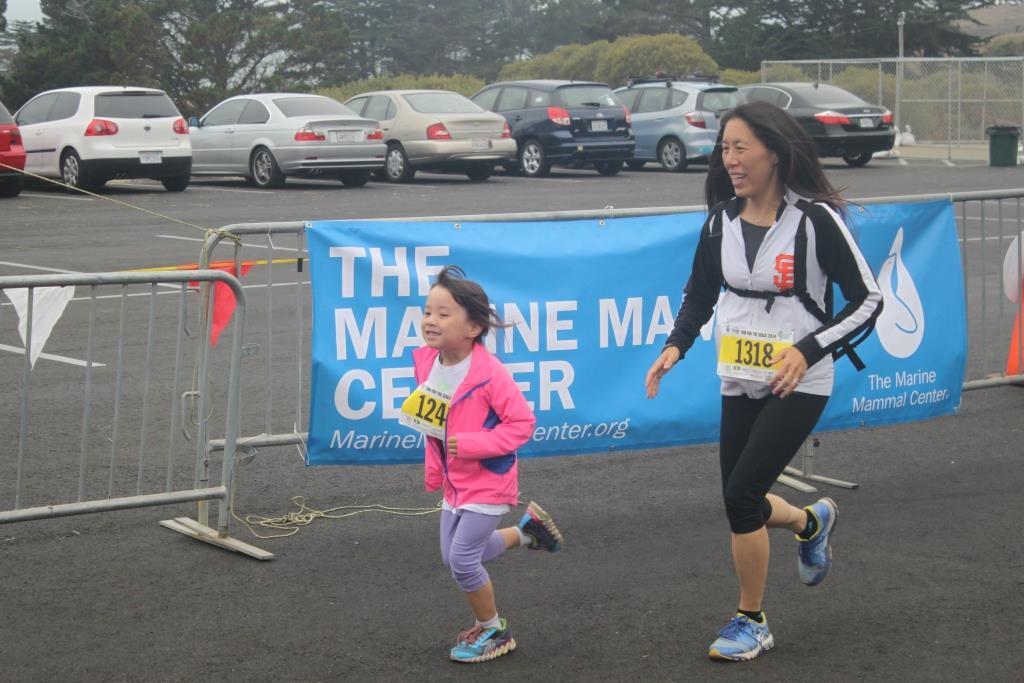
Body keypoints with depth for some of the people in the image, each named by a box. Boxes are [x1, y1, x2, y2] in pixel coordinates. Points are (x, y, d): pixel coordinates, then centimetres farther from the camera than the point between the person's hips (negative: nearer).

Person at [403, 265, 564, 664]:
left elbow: (523, 423, -24)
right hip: (454, 481, 8)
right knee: (453, 556, 16)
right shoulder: (426, 363, -5)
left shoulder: (489, 374, -27)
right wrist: (433, 466, 9)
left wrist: (472, 444, -30)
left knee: (462, 559, -7)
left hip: (488, 482, -8)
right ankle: (526, 529, 37)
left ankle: (493, 631, 16)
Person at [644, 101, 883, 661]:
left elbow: (867, 299, -11)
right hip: (739, 383, 6)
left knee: (741, 492, -13)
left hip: (798, 384, -6)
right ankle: (811, 522, 45)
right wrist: (676, 346, -3)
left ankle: (751, 622, 6)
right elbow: (700, 293, 14)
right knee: (741, 500, 9)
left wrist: (808, 350, -21)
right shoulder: (721, 219, 0)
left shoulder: (813, 218, -15)